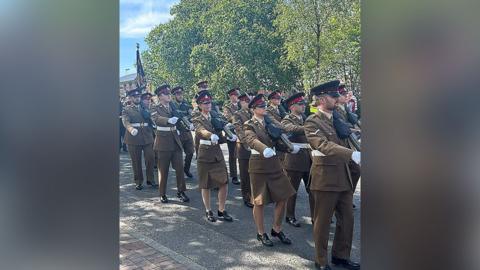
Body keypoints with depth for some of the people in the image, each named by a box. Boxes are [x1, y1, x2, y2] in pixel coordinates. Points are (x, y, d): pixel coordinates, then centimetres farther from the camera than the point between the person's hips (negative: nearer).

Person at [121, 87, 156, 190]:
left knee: (151, 158, 0)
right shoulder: (126, 109, 4)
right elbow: (125, 121, -15)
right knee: (136, 161, 4)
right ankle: (138, 181, 16)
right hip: (133, 137, -2)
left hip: (147, 137, 3)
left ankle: (150, 179, 15)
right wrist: (131, 129, -33)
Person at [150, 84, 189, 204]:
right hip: (163, 141, -4)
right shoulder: (155, 108, -5)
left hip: (175, 141, 4)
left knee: (180, 167, 2)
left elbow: (178, 118, 19)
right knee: (163, 169, 4)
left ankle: (180, 191, 13)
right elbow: (156, 119, -25)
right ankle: (162, 194, 15)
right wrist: (169, 120, -42)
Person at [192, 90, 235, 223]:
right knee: (205, 185, 6)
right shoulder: (197, 120, -5)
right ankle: (208, 211, 22)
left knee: (224, 183, 1)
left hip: (218, 155, 4)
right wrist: (211, 135, -49)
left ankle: (221, 211, 15)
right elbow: (202, 131, -29)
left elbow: (220, 139, 11)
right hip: (205, 155, -4)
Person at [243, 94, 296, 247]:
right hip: (259, 165, -5)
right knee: (259, 202, 5)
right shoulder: (249, 125, -8)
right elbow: (252, 140, -27)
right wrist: (265, 149, -45)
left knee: (282, 198, 7)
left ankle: (277, 230, 26)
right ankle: (261, 233, 23)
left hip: (275, 164, 6)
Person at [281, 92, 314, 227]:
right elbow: (293, 129, -29)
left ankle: (315, 216, 19)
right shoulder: (287, 120, -6)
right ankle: (290, 216, 21)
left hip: (309, 159, 6)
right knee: (292, 190, 6)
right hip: (294, 159, -6)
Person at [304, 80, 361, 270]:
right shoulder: (312, 122, -12)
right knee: (323, 221, 6)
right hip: (325, 177, -7)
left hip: (343, 176, 7)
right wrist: (352, 154, -37)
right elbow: (324, 145, -26)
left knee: (347, 219, 14)